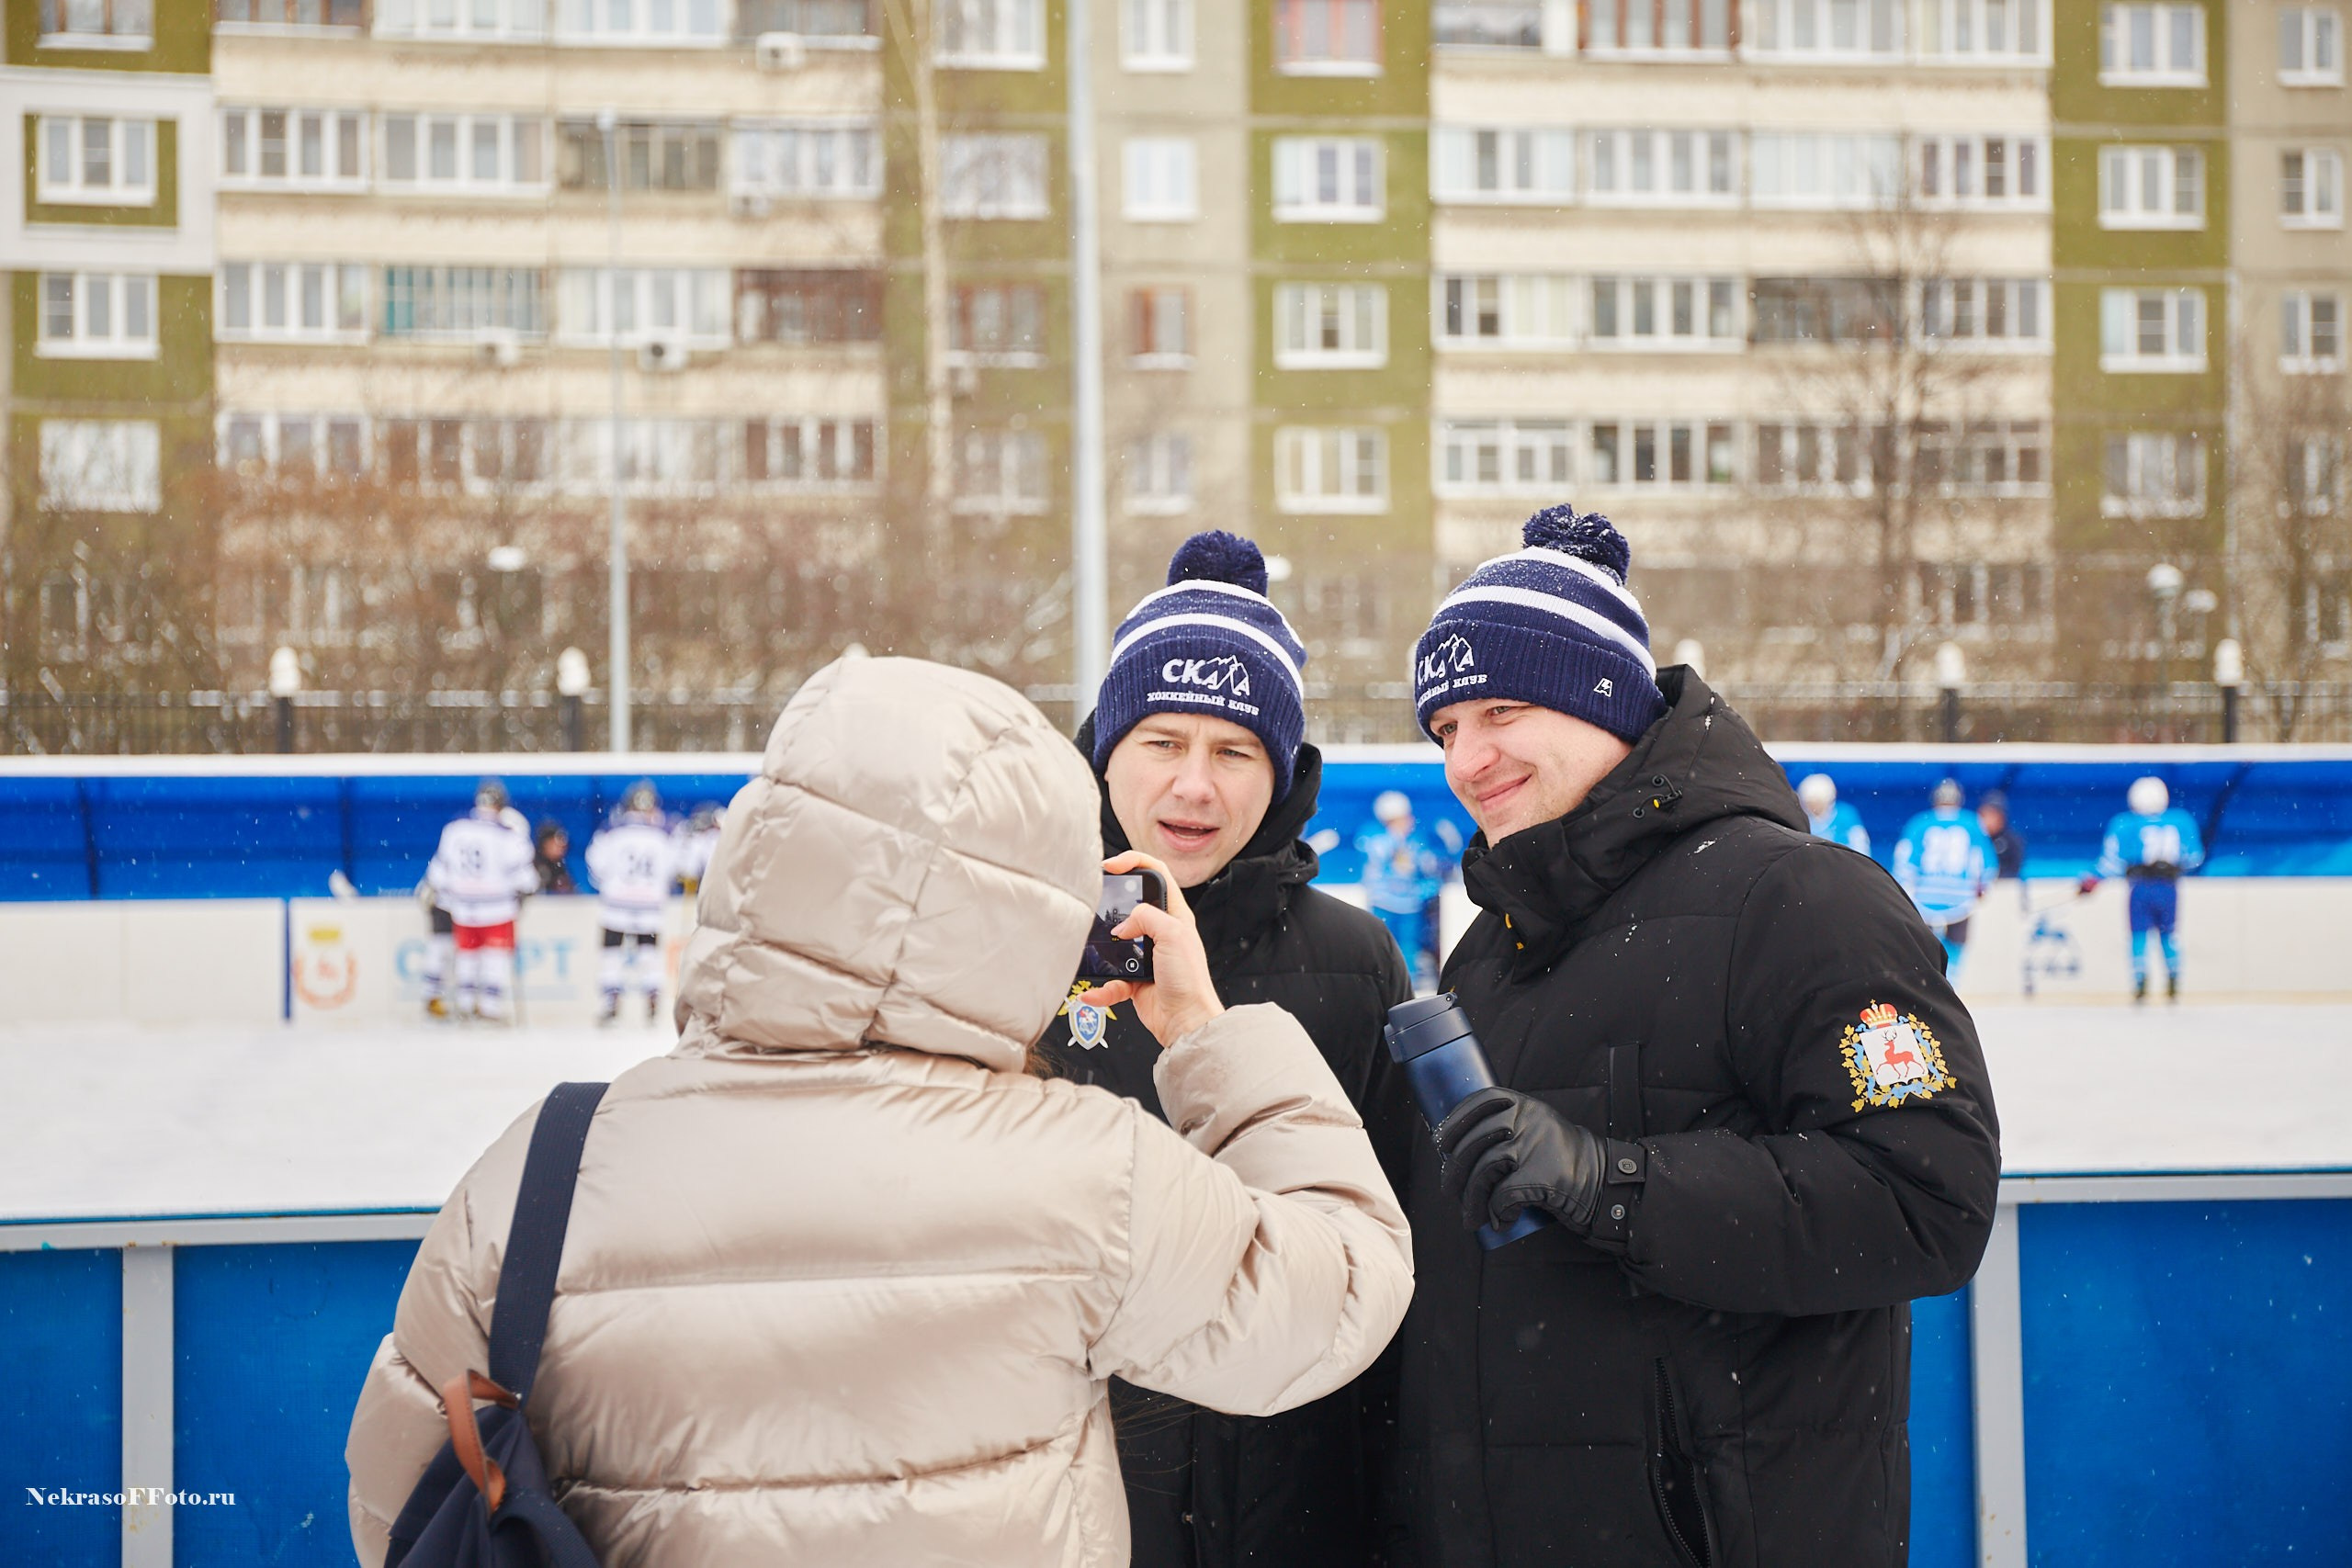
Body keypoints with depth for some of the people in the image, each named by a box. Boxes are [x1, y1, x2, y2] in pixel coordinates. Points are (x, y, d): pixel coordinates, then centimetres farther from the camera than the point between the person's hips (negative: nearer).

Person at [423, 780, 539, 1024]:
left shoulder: (453, 830, -4)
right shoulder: (507, 837, -15)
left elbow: (440, 869, 2)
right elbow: (521, 875, -10)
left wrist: (442, 894, 20)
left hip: (462, 909, 4)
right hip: (497, 909, -4)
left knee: (467, 951, 19)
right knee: (498, 954, 5)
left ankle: (464, 1003, 26)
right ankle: (491, 1006, 1)